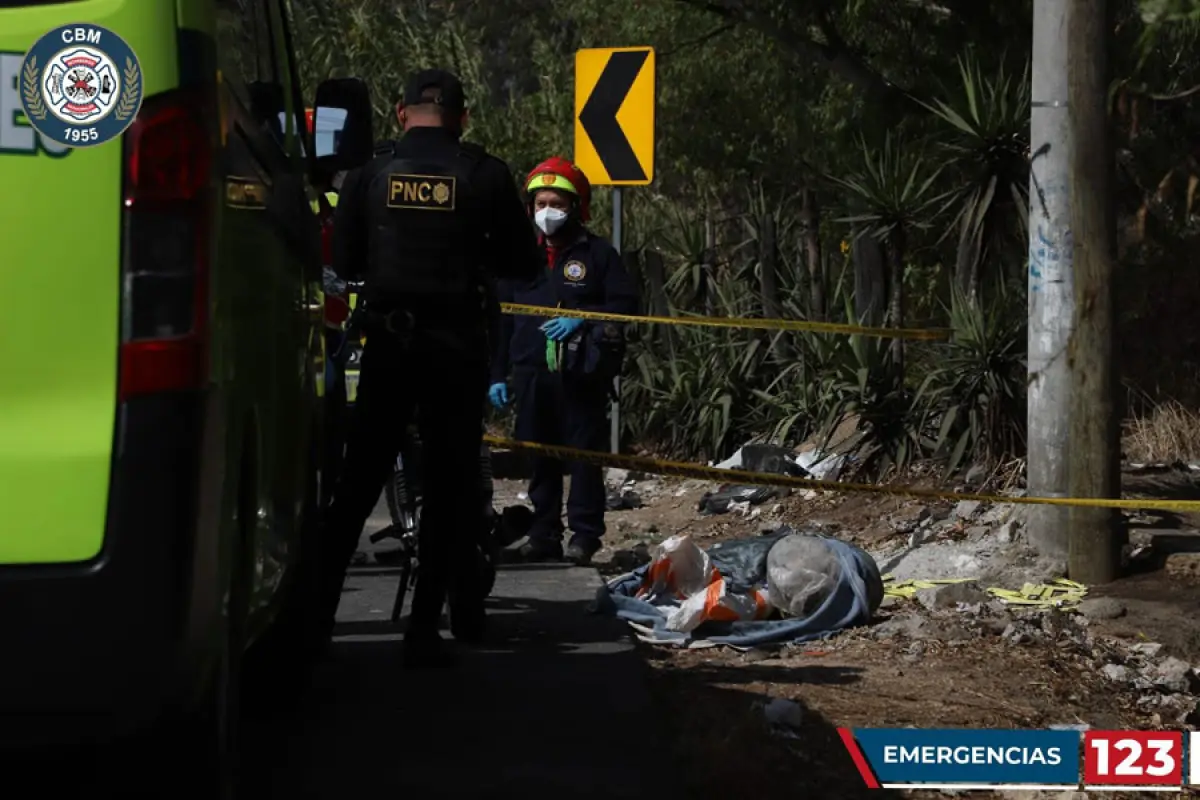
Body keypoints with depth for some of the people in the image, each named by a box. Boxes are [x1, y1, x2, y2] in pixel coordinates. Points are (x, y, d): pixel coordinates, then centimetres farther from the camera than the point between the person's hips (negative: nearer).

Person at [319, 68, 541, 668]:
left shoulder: (370, 173, -1)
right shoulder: (484, 175, -4)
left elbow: (342, 262, 4)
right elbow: (524, 263, 4)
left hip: (387, 341, 2)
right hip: (456, 345, -1)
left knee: (359, 479, 12)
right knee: (449, 484, 4)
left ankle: (318, 608, 12)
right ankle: (423, 629, 0)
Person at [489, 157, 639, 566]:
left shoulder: (596, 253, 4)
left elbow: (625, 303, -1)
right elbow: (501, 319, 14)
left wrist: (581, 320, -15)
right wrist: (497, 374, 8)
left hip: (582, 374, -3)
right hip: (532, 374, 3)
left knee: (585, 454, -3)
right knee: (540, 458, 5)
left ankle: (584, 534, 1)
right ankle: (544, 533, 12)